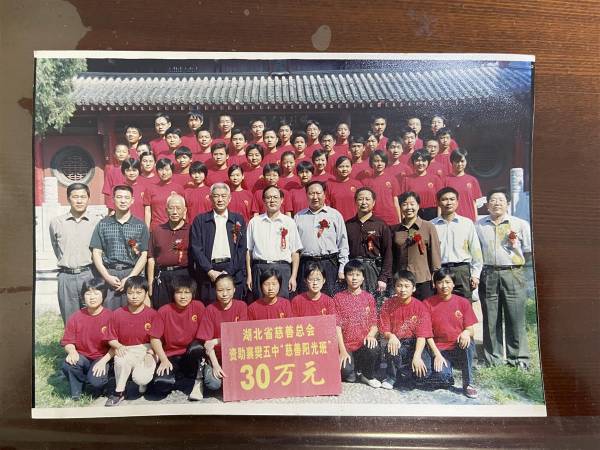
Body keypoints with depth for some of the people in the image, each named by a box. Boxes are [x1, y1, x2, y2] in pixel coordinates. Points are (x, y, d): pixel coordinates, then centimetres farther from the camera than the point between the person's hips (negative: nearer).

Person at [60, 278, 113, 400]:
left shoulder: (110, 316, -10)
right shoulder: (75, 317, 0)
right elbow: (67, 342, 2)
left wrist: (103, 361, -22)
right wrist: (72, 351, -20)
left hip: (101, 358, -3)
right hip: (81, 357, 3)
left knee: (96, 381, -30)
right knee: (67, 365, -29)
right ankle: (76, 392, 3)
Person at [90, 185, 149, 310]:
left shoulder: (140, 226, 6)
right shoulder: (103, 224, 10)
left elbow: (144, 255, 2)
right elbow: (96, 253, 7)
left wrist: (129, 278, -8)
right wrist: (107, 276, -5)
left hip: (133, 276, -1)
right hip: (108, 275, 1)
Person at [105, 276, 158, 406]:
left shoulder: (152, 314, -4)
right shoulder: (117, 314, 1)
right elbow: (111, 339, 5)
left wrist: (150, 353, -17)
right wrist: (119, 346, -16)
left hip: (146, 351, -1)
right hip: (126, 351, 2)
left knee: (140, 378, -27)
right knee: (120, 360, -34)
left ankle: (145, 381, 14)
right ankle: (119, 392, -8)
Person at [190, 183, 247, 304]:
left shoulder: (238, 220, 10)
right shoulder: (200, 220, 9)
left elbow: (242, 249, 4)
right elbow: (195, 248, 1)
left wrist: (228, 271, -7)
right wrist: (210, 271, -9)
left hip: (234, 273, 1)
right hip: (208, 273, 0)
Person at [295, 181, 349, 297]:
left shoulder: (335, 215, 8)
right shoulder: (298, 217, 14)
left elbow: (343, 243, 6)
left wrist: (342, 268, 0)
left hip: (329, 264, -1)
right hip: (305, 264, 2)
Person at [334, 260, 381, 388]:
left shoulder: (368, 298, 8)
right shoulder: (338, 298, 2)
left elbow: (374, 324, 6)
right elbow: (337, 326, -4)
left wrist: (370, 335, -17)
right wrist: (343, 351, -12)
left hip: (364, 345, 2)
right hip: (346, 346, -2)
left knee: (373, 347, -32)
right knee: (347, 373, -27)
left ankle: (368, 376, -2)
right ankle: (353, 372, 13)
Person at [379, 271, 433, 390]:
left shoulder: (420, 307, -8)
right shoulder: (388, 305, -4)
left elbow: (422, 335, -13)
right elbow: (385, 331, -4)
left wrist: (417, 356, -28)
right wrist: (391, 336, -28)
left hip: (414, 345, 0)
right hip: (396, 342, 1)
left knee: (424, 373, -24)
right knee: (392, 345, -36)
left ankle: (398, 373, 8)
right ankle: (391, 376, -7)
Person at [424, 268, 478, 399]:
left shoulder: (463, 302, 2)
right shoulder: (428, 303, -2)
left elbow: (471, 330, 1)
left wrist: (466, 333, -23)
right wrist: (437, 354, -13)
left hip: (459, 348, 2)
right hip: (440, 350, -2)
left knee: (468, 343, -32)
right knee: (441, 376, -28)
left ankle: (468, 384, -11)